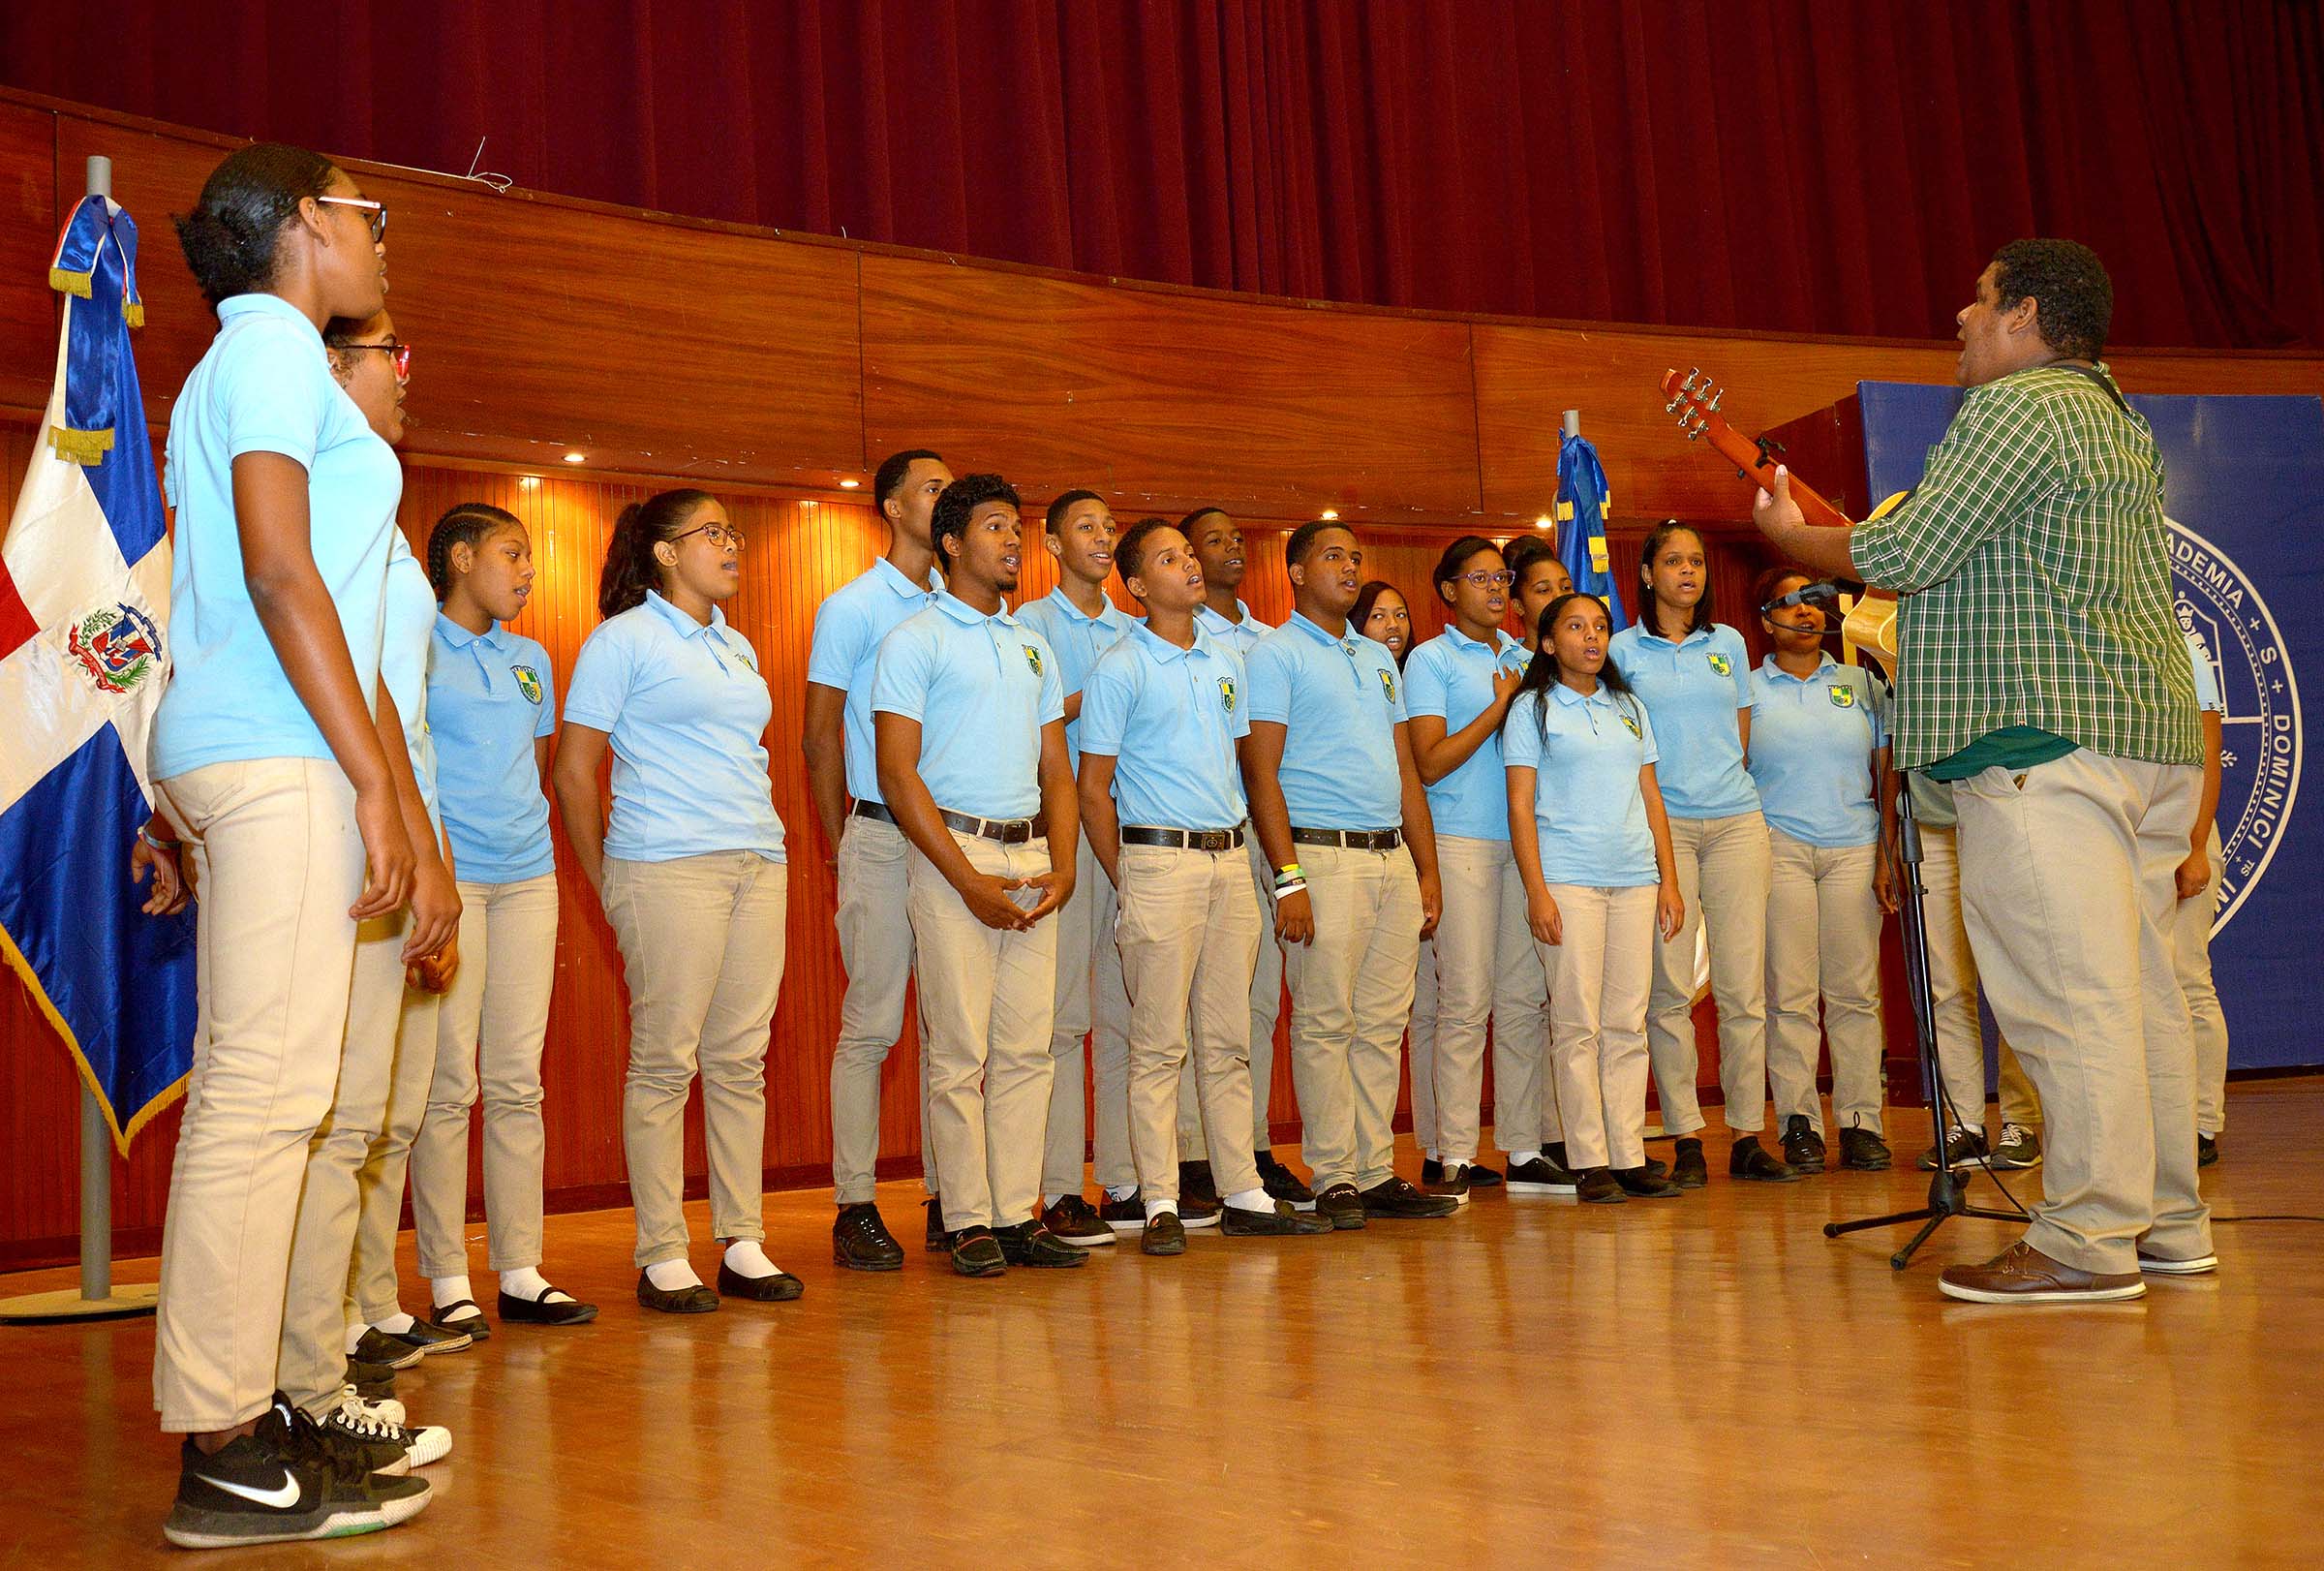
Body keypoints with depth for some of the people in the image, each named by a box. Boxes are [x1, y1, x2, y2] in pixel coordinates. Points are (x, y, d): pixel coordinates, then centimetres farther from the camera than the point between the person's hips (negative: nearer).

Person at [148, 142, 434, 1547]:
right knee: (268, 1090, -11)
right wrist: (373, 778, -17)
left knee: (247, 1090, 9)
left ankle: (238, 1415, 15)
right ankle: (228, 1455, -8)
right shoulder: (274, 352, -3)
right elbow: (280, 574, -14)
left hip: (235, 755, 10)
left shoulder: (252, 363, 26)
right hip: (280, 755, -10)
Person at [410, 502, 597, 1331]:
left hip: (528, 878, 6)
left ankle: (522, 1273, 11)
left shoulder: (531, 660, 19)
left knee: (518, 1081, 6)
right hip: (445, 878, -6)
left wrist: (531, 837, 15)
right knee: (448, 1083, -5)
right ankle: (447, 1281, 2)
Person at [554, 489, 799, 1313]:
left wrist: (766, 847, 14)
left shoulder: (737, 648, 20)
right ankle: (662, 1258, 3)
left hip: (758, 865, 6)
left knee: (740, 1059, 6)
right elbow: (573, 768, -1)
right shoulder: (624, 640, 1)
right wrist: (605, 882, -3)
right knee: (665, 1060, -4)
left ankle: (743, 1245, 12)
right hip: (667, 866, -6)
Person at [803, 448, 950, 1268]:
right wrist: (840, 844, 1)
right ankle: (855, 1208, 4)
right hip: (884, 837, -4)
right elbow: (820, 733, 2)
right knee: (871, 1024, -2)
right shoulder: (852, 608, 1)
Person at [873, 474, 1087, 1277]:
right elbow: (898, 774, -8)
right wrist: (968, 879, -14)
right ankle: (968, 1222, 5)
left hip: (1033, 858, 6)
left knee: (1027, 1046, 5)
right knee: (962, 1051, -4)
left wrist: (1064, 865, 1)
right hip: (954, 854, -6)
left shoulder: (1034, 645, 18)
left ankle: (1019, 1214, 11)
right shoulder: (915, 640, -1)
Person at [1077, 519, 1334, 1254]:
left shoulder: (1226, 663, 15)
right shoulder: (1120, 669, -3)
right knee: (1158, 1044, -3)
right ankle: (1161, 1204, 2)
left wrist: (1237, 849, 11)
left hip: (1229, 859, 6)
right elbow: (1093, 788, -4)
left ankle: (1244, 1194, 15)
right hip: (1160, 860, -6)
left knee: (1227, 1040, 10)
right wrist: (1126, 885, -6)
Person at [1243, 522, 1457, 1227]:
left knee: (1383, 1023, 8)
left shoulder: (1379, 658, 20)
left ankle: (1377, 1172, 14)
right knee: (1325, 1024, -3)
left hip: (1393, 858, 7)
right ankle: (1334, 1180, 3)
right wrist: (1288, 879, -16)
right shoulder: (1277, 654, -2)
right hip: (1325, 857, -7)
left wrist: (1428, 871, 15)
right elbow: (1261, 773, -9)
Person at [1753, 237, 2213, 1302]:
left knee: (2067, 991, -10)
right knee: (2138, 989, 11)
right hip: (2150, 733, 10)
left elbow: (1906, 555, -10)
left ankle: (2087, 1243, -9)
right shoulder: (2119, 421, 24)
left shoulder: (2014, 406, -6)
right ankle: (2167, 1224, 17)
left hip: (2047, 737, -10)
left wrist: (1787, 535, 7)